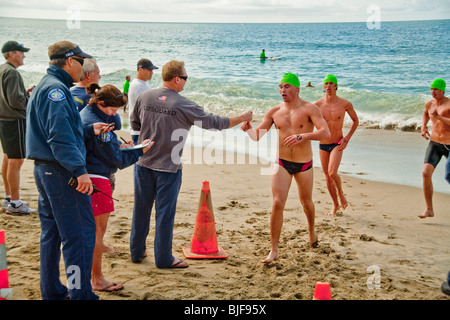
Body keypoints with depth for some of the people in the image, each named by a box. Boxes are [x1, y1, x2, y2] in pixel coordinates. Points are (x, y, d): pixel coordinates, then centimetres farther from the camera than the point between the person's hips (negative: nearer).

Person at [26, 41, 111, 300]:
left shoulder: (44, 87, 18)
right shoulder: (56, 89, -15)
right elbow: (60, 136, -24)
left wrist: (90, 130, 17)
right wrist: (80, 170, -26)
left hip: (45, 170, 11)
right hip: (62, 172, -11)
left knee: (52, 232, 16)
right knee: (80, 234, -6)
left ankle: (52, 291, 26)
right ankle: (80, 293, -3)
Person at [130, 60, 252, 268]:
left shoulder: (145, 97, 0)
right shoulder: (183, 105, -13)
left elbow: (134, 124, 12)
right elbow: (214, 122, -7)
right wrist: (242, 118, 5)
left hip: (144, 163, 5)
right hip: (168, 167, -4)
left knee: (141, 209, 15)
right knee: (165, 213, 5)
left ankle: (137, 252, 27)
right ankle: (164, 259, 14)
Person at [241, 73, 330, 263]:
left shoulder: (309, 109, -10)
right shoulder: (274, 112, 0)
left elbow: (325, 133, -22)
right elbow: (257, 136, 1)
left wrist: (303, 136, -36)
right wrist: (248, 128, -22)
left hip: (304, 165, -1)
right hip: (282, 163, 1)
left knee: (306, 202, 18)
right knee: (277, 204, -11)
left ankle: (312, 229, 51)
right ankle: (274, 250, -6)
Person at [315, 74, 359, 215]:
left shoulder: (345, 104, -6)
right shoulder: (318, 104, -4)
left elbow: (356, 120, 8)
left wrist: (347, 138, -3)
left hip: (337, 144, -3)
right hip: (323, 145, 3)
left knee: (332, 173, -23)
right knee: (328, 177, 9)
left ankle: (341, 193, 8)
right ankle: (336, 205, 28)